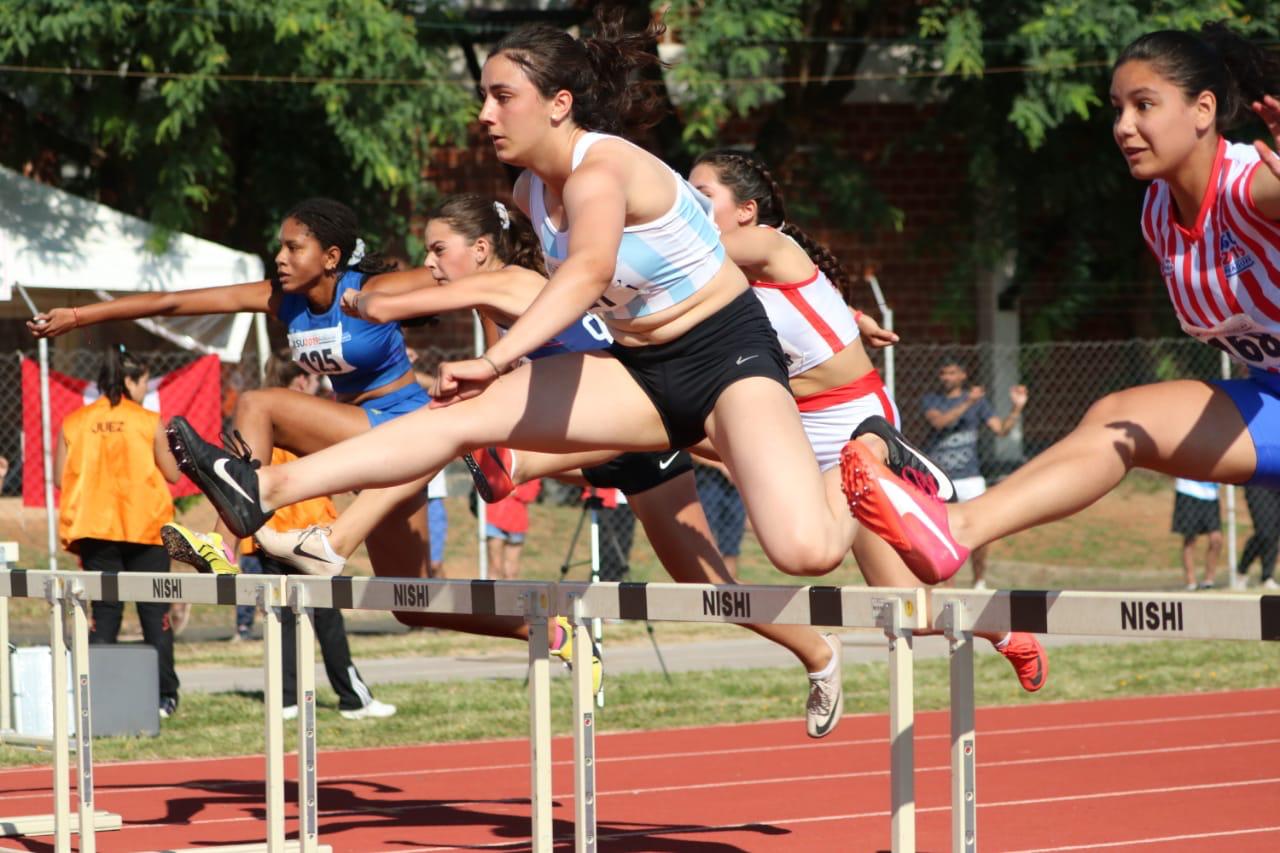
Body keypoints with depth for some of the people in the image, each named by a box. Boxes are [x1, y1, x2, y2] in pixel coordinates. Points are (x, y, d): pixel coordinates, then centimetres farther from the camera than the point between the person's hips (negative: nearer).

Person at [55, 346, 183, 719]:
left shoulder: (73, 423, 2)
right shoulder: (148, 422, -4)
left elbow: (60, 475, 3)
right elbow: (172, 473, 0)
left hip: (95, 528, 2)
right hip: (145, 527, -2)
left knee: (104, 612, 7)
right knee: (155, 612, 5)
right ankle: (163, 694, 2)